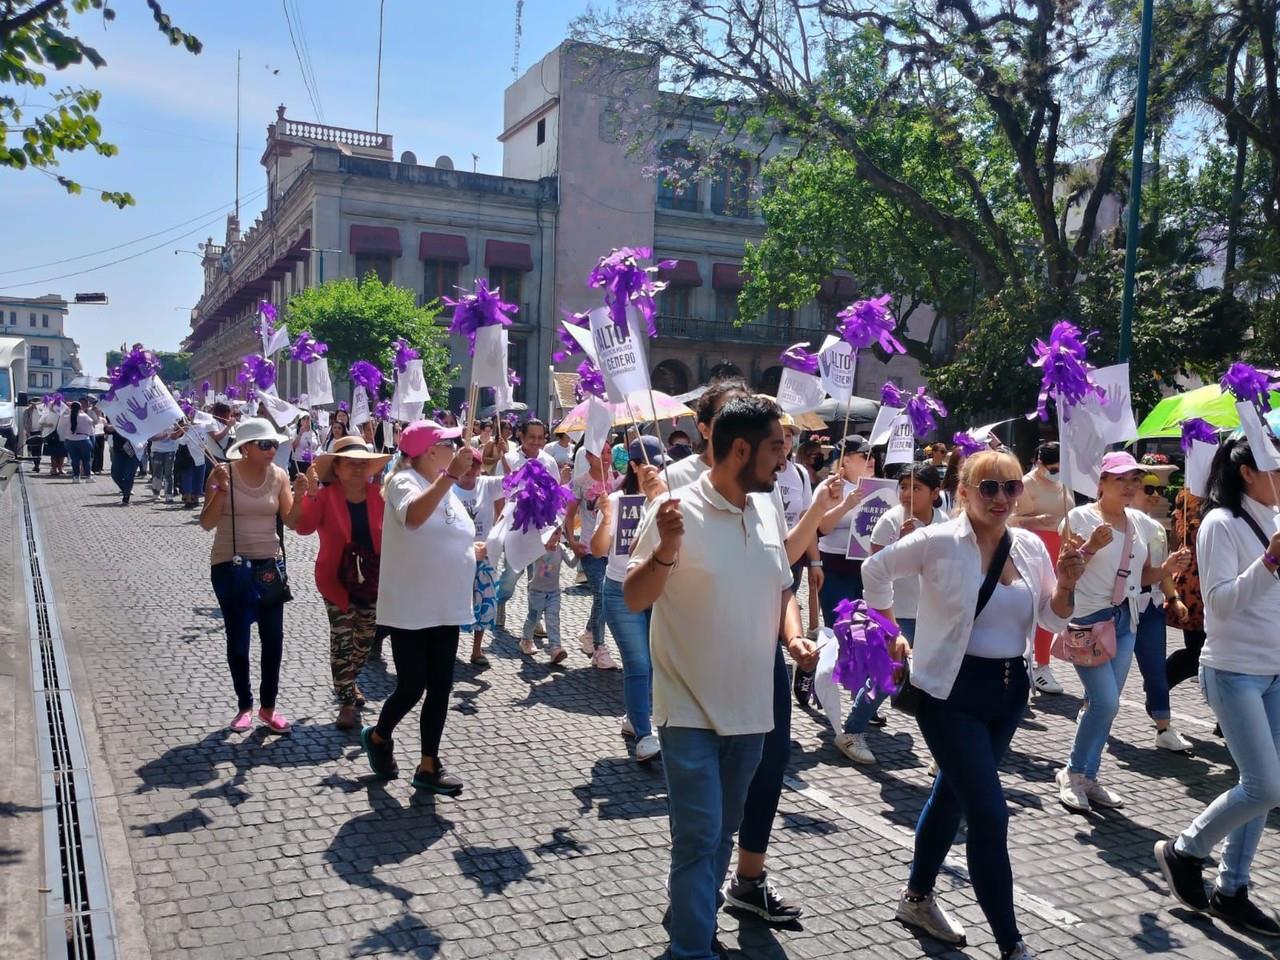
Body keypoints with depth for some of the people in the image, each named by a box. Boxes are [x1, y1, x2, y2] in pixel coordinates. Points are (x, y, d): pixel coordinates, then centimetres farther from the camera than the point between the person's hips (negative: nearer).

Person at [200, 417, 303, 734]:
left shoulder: (278, 476, -1)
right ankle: (244, 706, 20)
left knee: (273, 637, 6)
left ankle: (268, 707, 19)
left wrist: (299, 495, -18)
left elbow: (291, 521, -3)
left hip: (270, 564, 3)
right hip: (230, 566, -3)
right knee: (238, 638, 5)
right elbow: (207, 524, -13)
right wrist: (220, 491, -25)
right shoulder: (223, 473, -10)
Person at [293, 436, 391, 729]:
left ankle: (350, 681, 44)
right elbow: (304, 528, -24)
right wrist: (310, 493, -34)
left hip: (373, 578, 4)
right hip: (338, 579, -3)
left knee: (366, 638, 18)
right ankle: (347, 702, 8)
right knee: (341, 640, -1)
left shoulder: (378, 495, -2)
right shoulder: (325, 496, -9)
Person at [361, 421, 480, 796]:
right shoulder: (404, 482, -13)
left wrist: (474, 550, 10)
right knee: (412, 687, 0)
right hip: (410, 610, -7)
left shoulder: (447, 490, 12)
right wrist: (451, 474, -44)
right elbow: (414, 516, -38)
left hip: (444, 609, 7)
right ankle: (377, 737, 30)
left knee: (440, 687, 7)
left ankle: (429, 766, 18)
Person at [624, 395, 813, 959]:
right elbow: (635, 600, -16)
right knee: (698, 839, -3)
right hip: (692, 710, -6)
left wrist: (794, 636, -3)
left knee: (722, 833, 20)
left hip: (750, 707, 6)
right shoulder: (678, 511, -15)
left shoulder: (768, 510, 4)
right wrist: (667, 548, -33)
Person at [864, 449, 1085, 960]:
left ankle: (917, 898, 39)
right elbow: (876, 569, -1)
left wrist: (1066, 585, -13)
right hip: (952, 693, -6)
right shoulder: (938, 542, -14)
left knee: (953, 794, 20)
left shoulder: (1031, 546, 1)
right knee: (990, 814, -9)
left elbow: (1052, 619, 6)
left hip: (1010, 691, 6)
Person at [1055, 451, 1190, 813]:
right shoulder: (1081, 517, -9)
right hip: (1088, 619, -6)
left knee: (1103, 704, 9)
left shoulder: (1137, 521, 10)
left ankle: (1088, 777, 22)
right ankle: (1073, 773, 7)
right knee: (1105, 703, -12)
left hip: (1125, 621, 6)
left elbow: (1142, 574, 18)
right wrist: (1091, 547, -28)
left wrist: (1167, 568, -1)